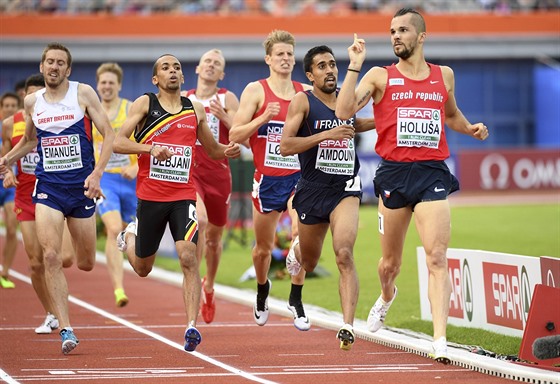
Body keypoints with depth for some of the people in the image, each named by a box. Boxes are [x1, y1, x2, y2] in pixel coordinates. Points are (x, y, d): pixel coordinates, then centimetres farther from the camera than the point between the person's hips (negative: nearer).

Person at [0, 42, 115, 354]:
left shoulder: (83, 93, -4)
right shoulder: (32, 101, 6)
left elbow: (109, 135, -5)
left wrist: (97, 174, -17)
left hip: (81, 186, -1)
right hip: (47, 187, 1)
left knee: (86, 264, 9)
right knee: (50, 256, -17)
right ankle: (66, 330, -14)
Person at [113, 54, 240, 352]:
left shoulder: (195, 110, 9)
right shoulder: (144, 104, 0)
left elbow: (211, 149, 22)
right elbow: (118, 142, -7)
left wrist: (227, 151, 0)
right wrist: (150, 148, -23)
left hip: (184, 196, 1)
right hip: (150, 196, -1)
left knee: (188, 257, -20)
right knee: (143, 269, 13)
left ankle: (192, 327, -22)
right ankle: (129, 235, 48)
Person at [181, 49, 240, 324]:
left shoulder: (228, 99, 3)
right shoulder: (182, 99, 7)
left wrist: (224, 117, -23)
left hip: (218, 174, 1)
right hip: (189, 170, -1)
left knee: (214, 237, 14)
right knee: (199, 219, -29)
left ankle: (209, 285, 38)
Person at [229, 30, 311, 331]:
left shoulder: (306, 92, 4)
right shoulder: (256, 91, -3)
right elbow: (235, 135, -7)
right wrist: (264, 118, -21)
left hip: (299, 176, 1)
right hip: (267, 179, 0)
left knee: (302, 233, -23)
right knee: (263, 247, 13)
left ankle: (296, 299, -11)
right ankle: (262, 290, 43)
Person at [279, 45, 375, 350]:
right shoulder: (302, 101, -5)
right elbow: (285, 146, -15)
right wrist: (326, 134, -22)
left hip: (345, 188, 1)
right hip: (312, 188, -1)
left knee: (344, 255, -21)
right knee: (309, 264, 18)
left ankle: (347, 326, -26)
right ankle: (297, 250, 57)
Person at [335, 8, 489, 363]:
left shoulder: (444, 75, 12)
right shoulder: (380, 76, 3)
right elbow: (344, 111, -9)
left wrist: (470, 128, 10)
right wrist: (354, 66, -13)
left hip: (433, 174, 0)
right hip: (394, 174, 0)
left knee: (437, 257, -14)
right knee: (390, 261, 12)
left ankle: (440, 340, -19)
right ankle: (387, 297, 48)